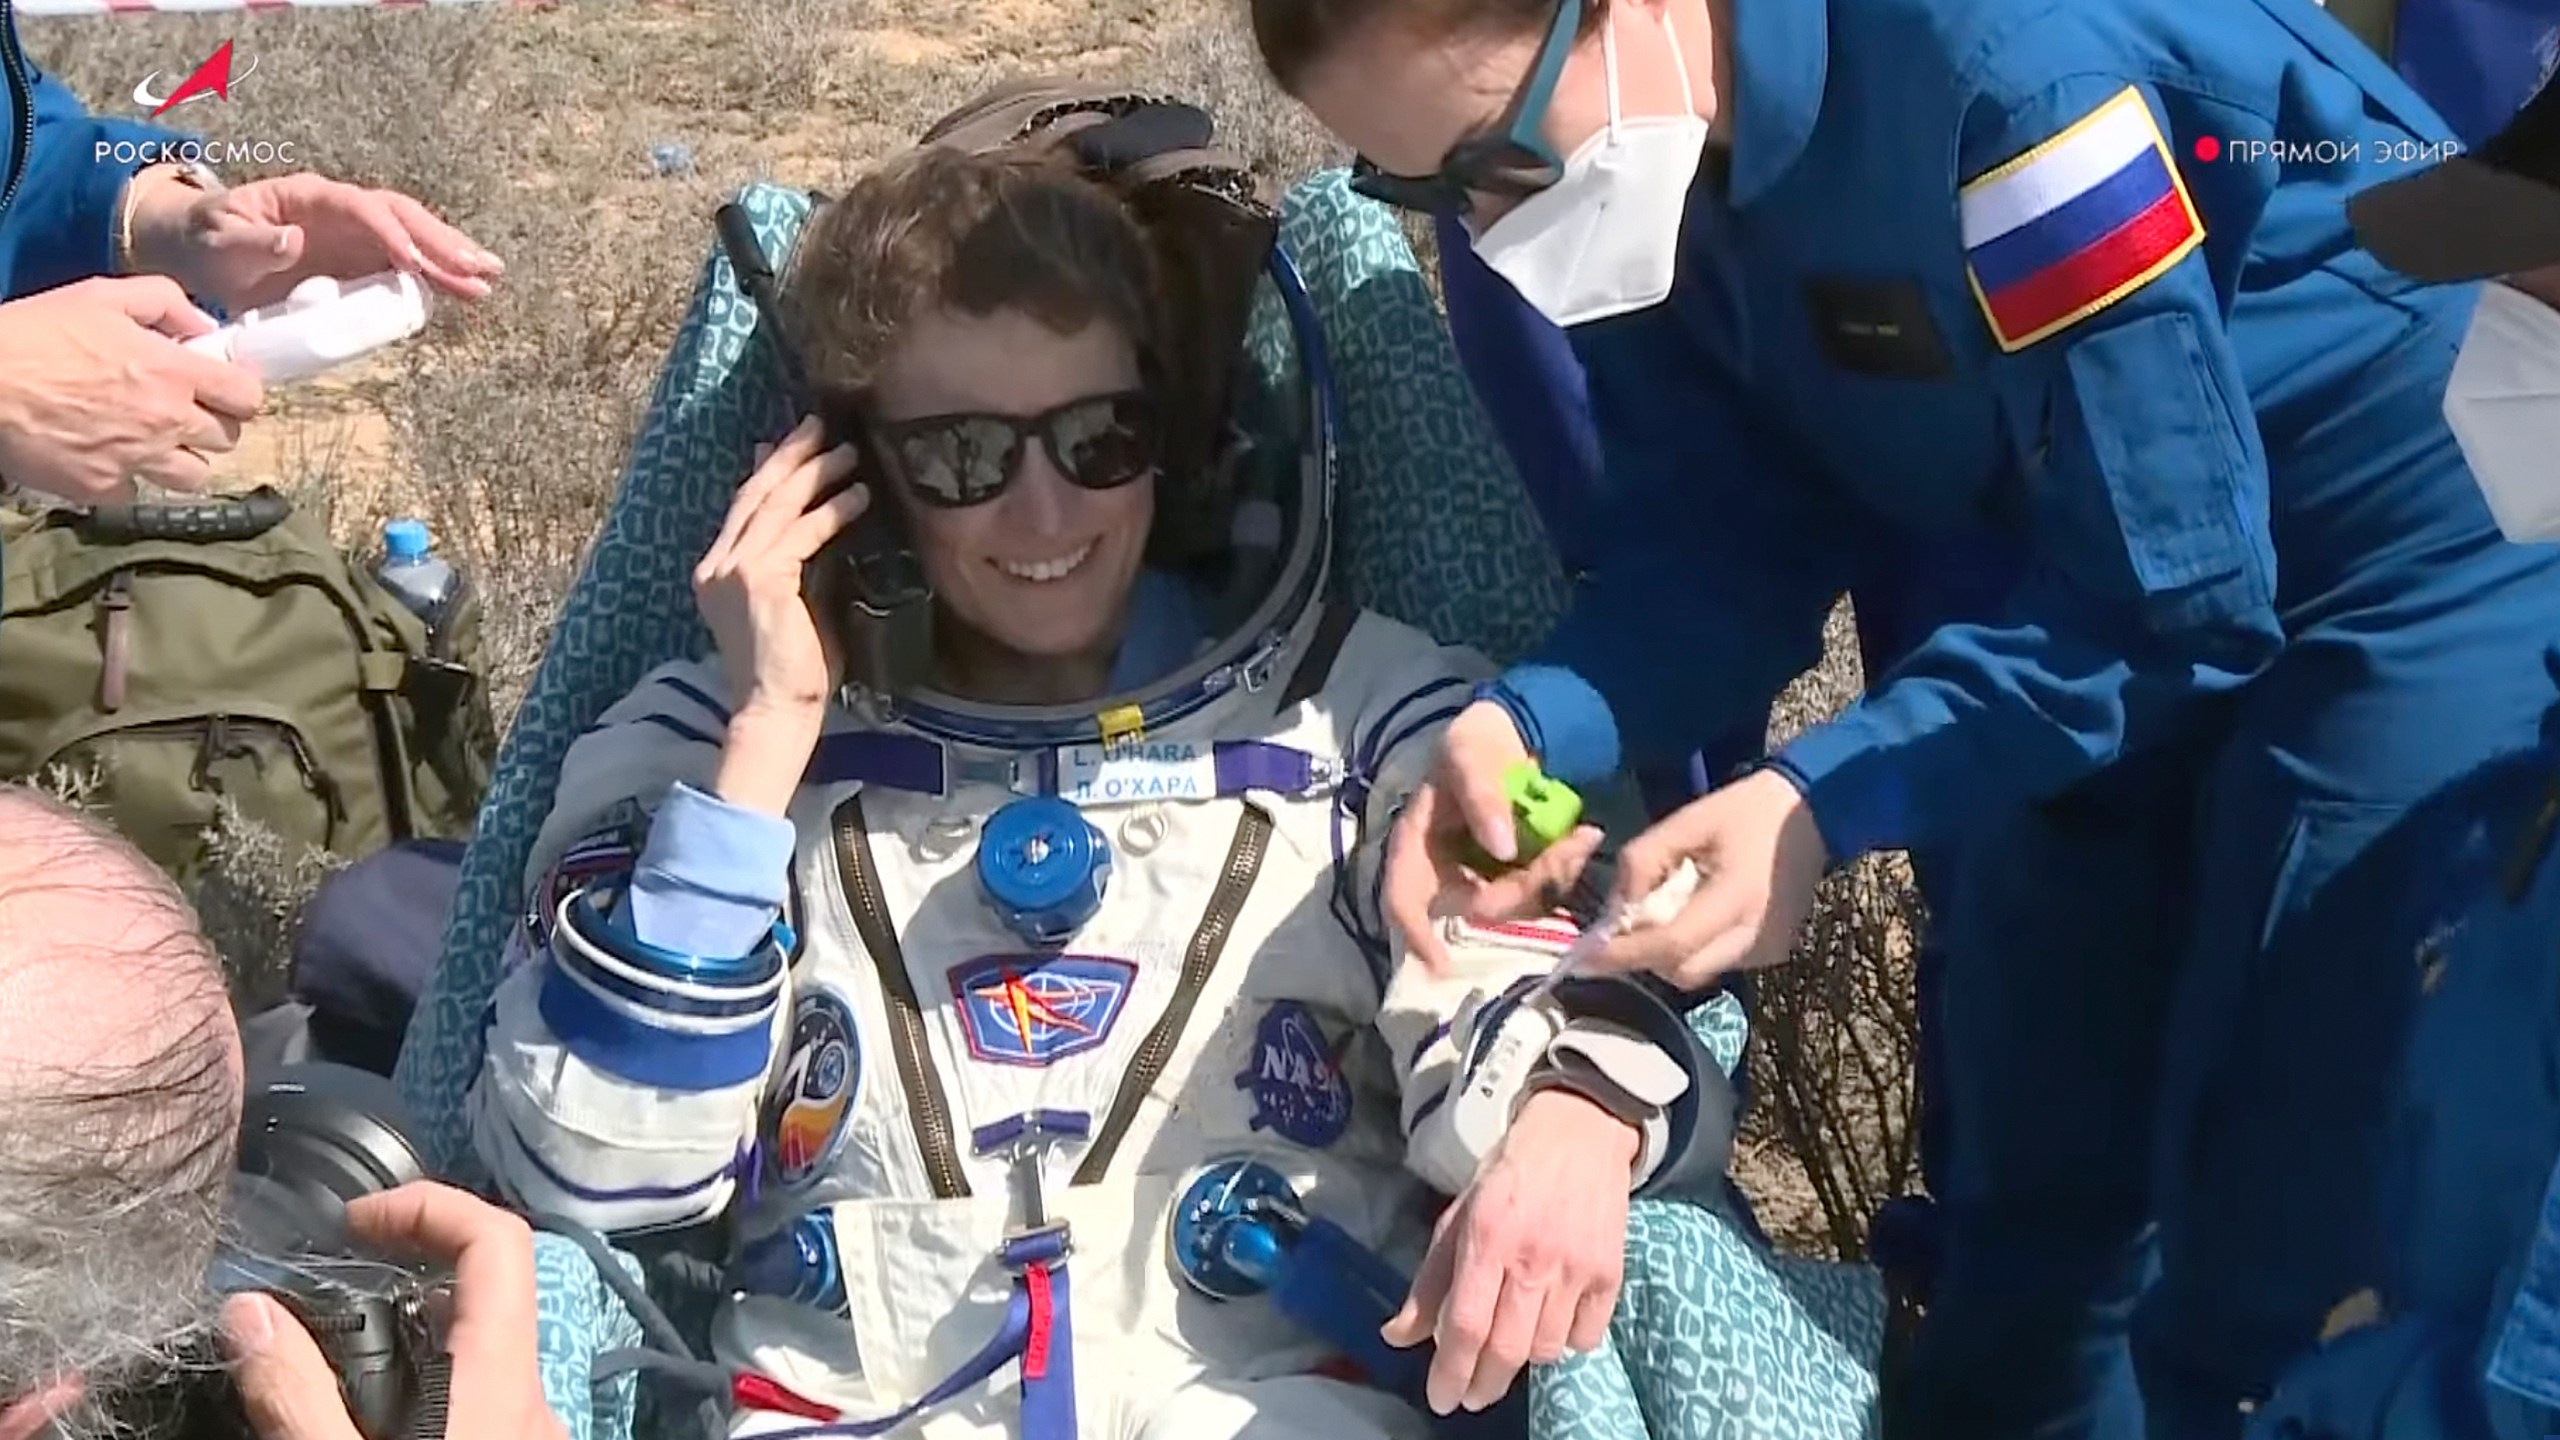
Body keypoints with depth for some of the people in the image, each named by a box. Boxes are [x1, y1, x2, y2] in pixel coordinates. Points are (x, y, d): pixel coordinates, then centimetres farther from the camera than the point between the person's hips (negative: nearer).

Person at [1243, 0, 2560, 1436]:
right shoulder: (1646, 142, -10)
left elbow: (2173, 593, -28)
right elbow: (1730, 522, -7)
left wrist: (1822, 802, -33)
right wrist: (1526, 725, -24)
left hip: (2411, 549, -7)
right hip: (2082, 559, 7)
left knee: (2269, 1233, -4)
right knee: (2032, 1183, 14)